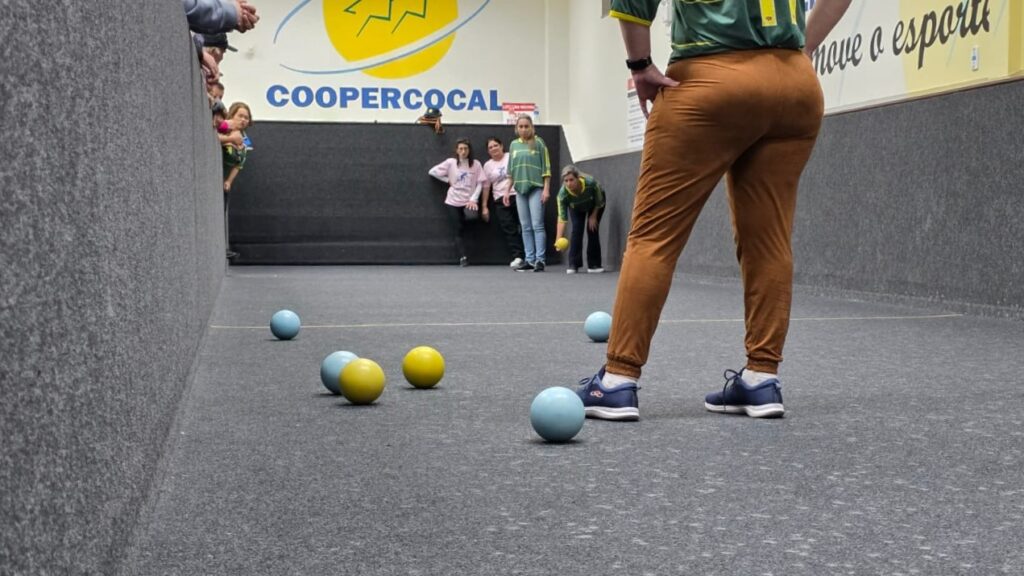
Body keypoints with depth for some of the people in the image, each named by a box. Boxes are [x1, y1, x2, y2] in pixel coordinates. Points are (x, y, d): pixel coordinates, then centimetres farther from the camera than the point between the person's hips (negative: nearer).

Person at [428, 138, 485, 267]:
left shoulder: (476, 164, 0)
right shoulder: (450, 162, 0)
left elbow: (480, 183, 0)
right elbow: (432, 171, 3)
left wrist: (473, 199, -11)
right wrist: (448, 180, 0)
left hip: (469, 202, 0)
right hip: (453, 202, 0)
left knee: (462, 229, -2)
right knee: (459, 231, -6)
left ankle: (463, 258, 5)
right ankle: (463, 257, -13)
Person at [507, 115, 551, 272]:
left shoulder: (539, 143, 1)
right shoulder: (514, 145, 12)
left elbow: (546, 167, -2)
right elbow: (510, 171, 18)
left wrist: (546, 189, -9)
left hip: (536, 188, -4)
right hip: (520, 190, 4)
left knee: (537, 225, -8)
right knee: (526, 227, 5)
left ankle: (540, 260, -7)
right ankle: (530, 260, 8)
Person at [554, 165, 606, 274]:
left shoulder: (591, 182, -42)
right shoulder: (563, 193, -39)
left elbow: (599, 201, -21)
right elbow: (561, 218, -39)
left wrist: (593, 216, -16)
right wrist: (559, 239, -48)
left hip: (595, 204, -1)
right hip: (576, 208, 1)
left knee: (592, 229, -10)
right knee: (576, 229, -14)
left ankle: (594, 264, -3)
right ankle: (573, 264, -9)